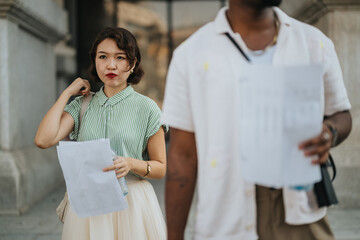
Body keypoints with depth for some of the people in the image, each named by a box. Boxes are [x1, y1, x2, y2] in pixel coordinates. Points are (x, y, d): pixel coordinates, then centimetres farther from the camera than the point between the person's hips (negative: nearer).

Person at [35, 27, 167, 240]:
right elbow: (44, 140, -11)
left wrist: (131, 164, -20)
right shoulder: (82, 105, 6)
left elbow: (160, 167, 1)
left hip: (131, 204, -2)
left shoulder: (146, 107, -2)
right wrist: (67, 93, -1)